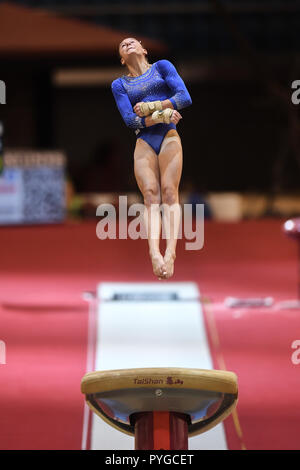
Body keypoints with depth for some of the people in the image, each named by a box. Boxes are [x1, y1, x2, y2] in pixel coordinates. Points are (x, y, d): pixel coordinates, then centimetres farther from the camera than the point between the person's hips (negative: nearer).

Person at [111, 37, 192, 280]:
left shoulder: (162, 67, 14)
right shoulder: (119, 85, 17)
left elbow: (185, 98, 1)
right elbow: (130, 120, 4)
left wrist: (149, 107, -4)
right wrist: (160, 115, -10)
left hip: (169, 135, -1)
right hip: (144, 141, 1)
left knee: (169, 192, -16)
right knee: (150, 196, -16)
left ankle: (171, 251, -29)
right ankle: (154, 253, -33)